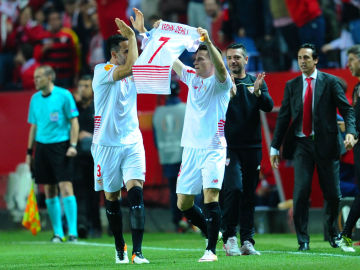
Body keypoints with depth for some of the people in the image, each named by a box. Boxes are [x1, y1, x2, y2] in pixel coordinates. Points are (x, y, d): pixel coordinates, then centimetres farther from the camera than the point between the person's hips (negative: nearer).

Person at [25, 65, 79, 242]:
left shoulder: (64, 95, -4)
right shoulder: (35, 99, 11)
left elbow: (74, 121, -3)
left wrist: (73, 145, -12)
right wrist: (29, 151, 15)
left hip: (60, 145, -5)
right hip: (42, 146, 5)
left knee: (65, 187, -11)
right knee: (49, 191, 5)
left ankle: (72, 232, -10)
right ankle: (58, 233, 11)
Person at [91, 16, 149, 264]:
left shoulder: (132, 75, 10)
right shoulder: (102, 71, -8)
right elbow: (131, 66, -23)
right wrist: (131, 35, -16)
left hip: (132, 143, 3)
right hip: (107, 145, -3)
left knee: (136, 191, -13)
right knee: (112, 197, 6)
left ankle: (137, 252, -19)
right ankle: (120, 248, 24)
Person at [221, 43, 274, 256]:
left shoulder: (257, 82, 10)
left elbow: (269, 106, -4)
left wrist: (258, 92, -24)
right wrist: (228, 95, -28)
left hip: (252, 146, 3)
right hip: (229, 146, -3)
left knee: (249, 194, 5)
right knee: (234, 188, -17)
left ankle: (247, 241, 8)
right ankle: (229, 237, -8)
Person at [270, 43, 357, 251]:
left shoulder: (330, 82, 2)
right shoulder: (292, 86, 10)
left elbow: (347, 109, -2)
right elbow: (284, 117, 12)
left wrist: (351, 132, -20)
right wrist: (275, 147, 7)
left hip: (325, 144, -1)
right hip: (301, 144, 1)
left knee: (333, 195, 2)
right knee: (301, 192, -10)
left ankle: (332, 232, 29)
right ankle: (303, 240, -2)